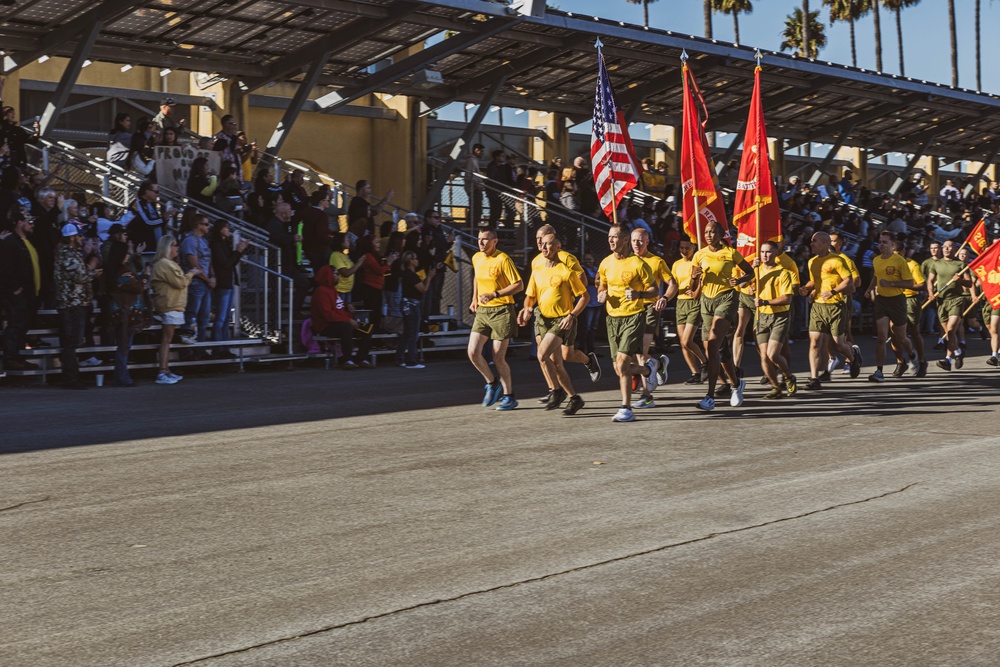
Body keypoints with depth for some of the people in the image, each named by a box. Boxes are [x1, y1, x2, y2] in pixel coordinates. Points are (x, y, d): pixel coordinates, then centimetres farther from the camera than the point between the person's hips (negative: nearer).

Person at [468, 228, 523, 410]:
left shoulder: (503, 260, -12)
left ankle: (508, 396, 13)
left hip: (501, 311, -6)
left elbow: (519, 285, -13)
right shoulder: (476, 258, 8)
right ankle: (492, 383, 17)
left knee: (498, 357, -3)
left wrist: (495, 295, -20)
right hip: (482, 311, 6)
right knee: (473, 352, -7)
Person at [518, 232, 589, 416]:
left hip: (562, 320, -7)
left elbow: (584, 296, -6)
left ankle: (558, 390, -4)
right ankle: (574, 398, 21)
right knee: (556, 362, 8)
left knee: (542, 354, -21)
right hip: (543, 320, 7)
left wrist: (572, 316, -16)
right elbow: (530, 296, 17)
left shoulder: (566, 271, -9)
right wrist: (527, 309, -4)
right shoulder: (537, 272, 9)